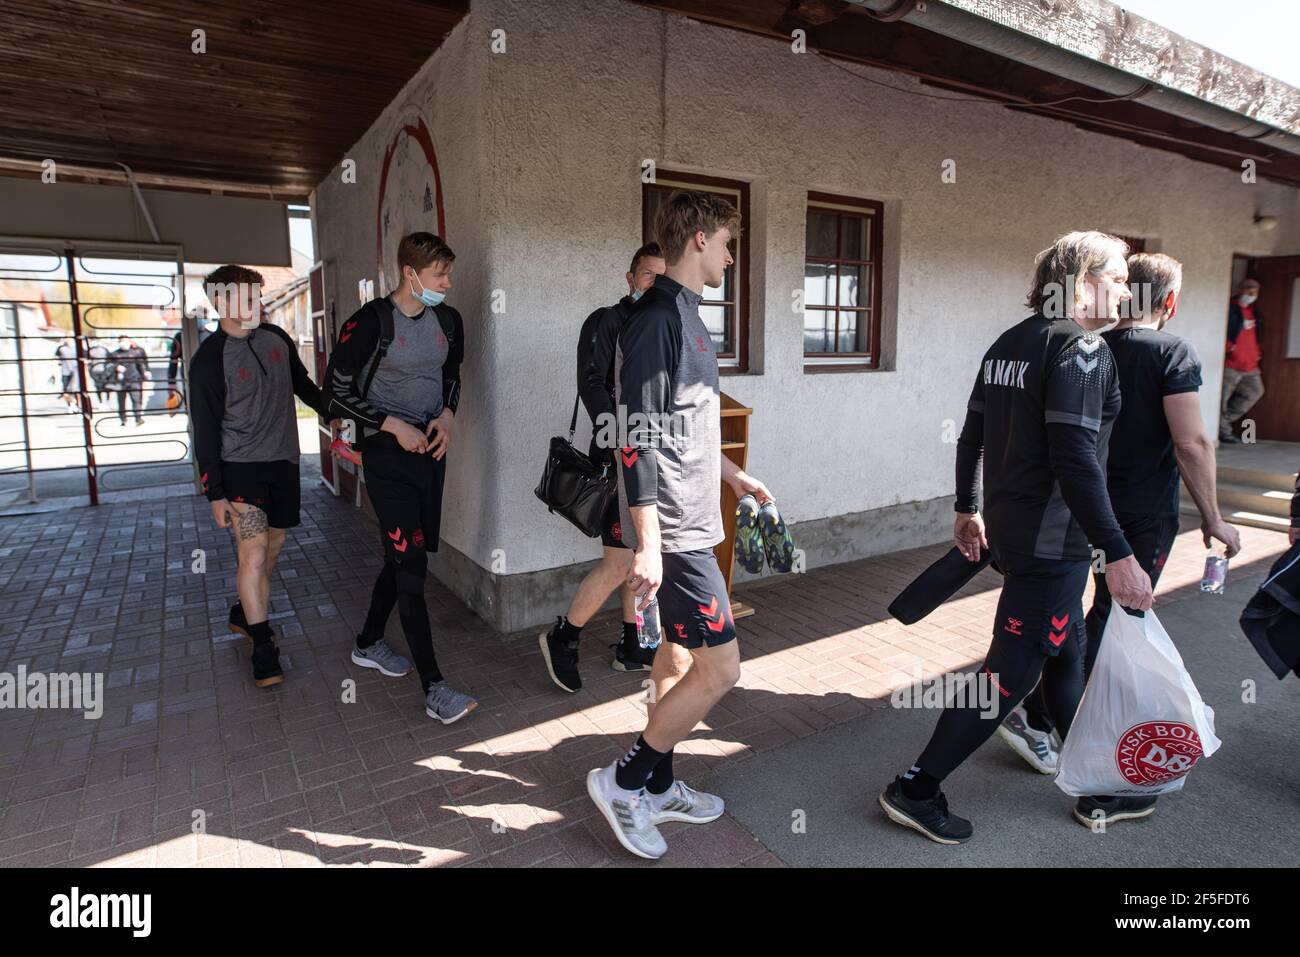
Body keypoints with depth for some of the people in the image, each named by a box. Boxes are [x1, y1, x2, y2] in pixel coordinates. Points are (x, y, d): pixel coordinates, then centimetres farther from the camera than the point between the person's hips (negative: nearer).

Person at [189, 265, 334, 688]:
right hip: (240, 465, -5)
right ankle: (264, 649, -7)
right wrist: (215, 494, -11)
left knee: (272, 547, 13)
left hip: (283, 461, 6)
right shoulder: (209, 359, -11)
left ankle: (244, 614, 36)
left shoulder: (276, 338, 4)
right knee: (253, 551, -14)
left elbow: (302, 383, 21)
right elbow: (205, 431, -9)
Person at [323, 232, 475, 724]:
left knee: (403, 553, 15)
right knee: (411, 562, -10)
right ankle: (434, 688, -7)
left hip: (431, 447, 7)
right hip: (387, 451, -7)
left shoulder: (448, 320, 7)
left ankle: (369, 643, 37)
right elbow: (337, 390, -7)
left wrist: (447, 414, 0)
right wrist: (394, 425, -16)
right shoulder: (369, 322, -11)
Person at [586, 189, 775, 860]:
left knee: (677, 652, 17)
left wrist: (736, 477, 27)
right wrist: (649, 545, -24)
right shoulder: (656, 319, -16)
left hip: (690, 521, 10)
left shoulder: (685, 315, 15)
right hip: (675, 529, -10)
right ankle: (623, 780, 13)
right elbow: (638, 438, -22)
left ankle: (657, 787, 32)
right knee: (720, 668, -4)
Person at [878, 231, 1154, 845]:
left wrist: (969, 508, 23)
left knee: (1066, 648, 25)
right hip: (1053, 541, -10)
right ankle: (915, 789, 6)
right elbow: (1076, 461, -25)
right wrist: (1118, 555, -23)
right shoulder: (1081, 349, -16)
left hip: (1009, 526, 10)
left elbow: (972, 436, 14)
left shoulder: (1010, 343, 11)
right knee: (1010, 671, -2)